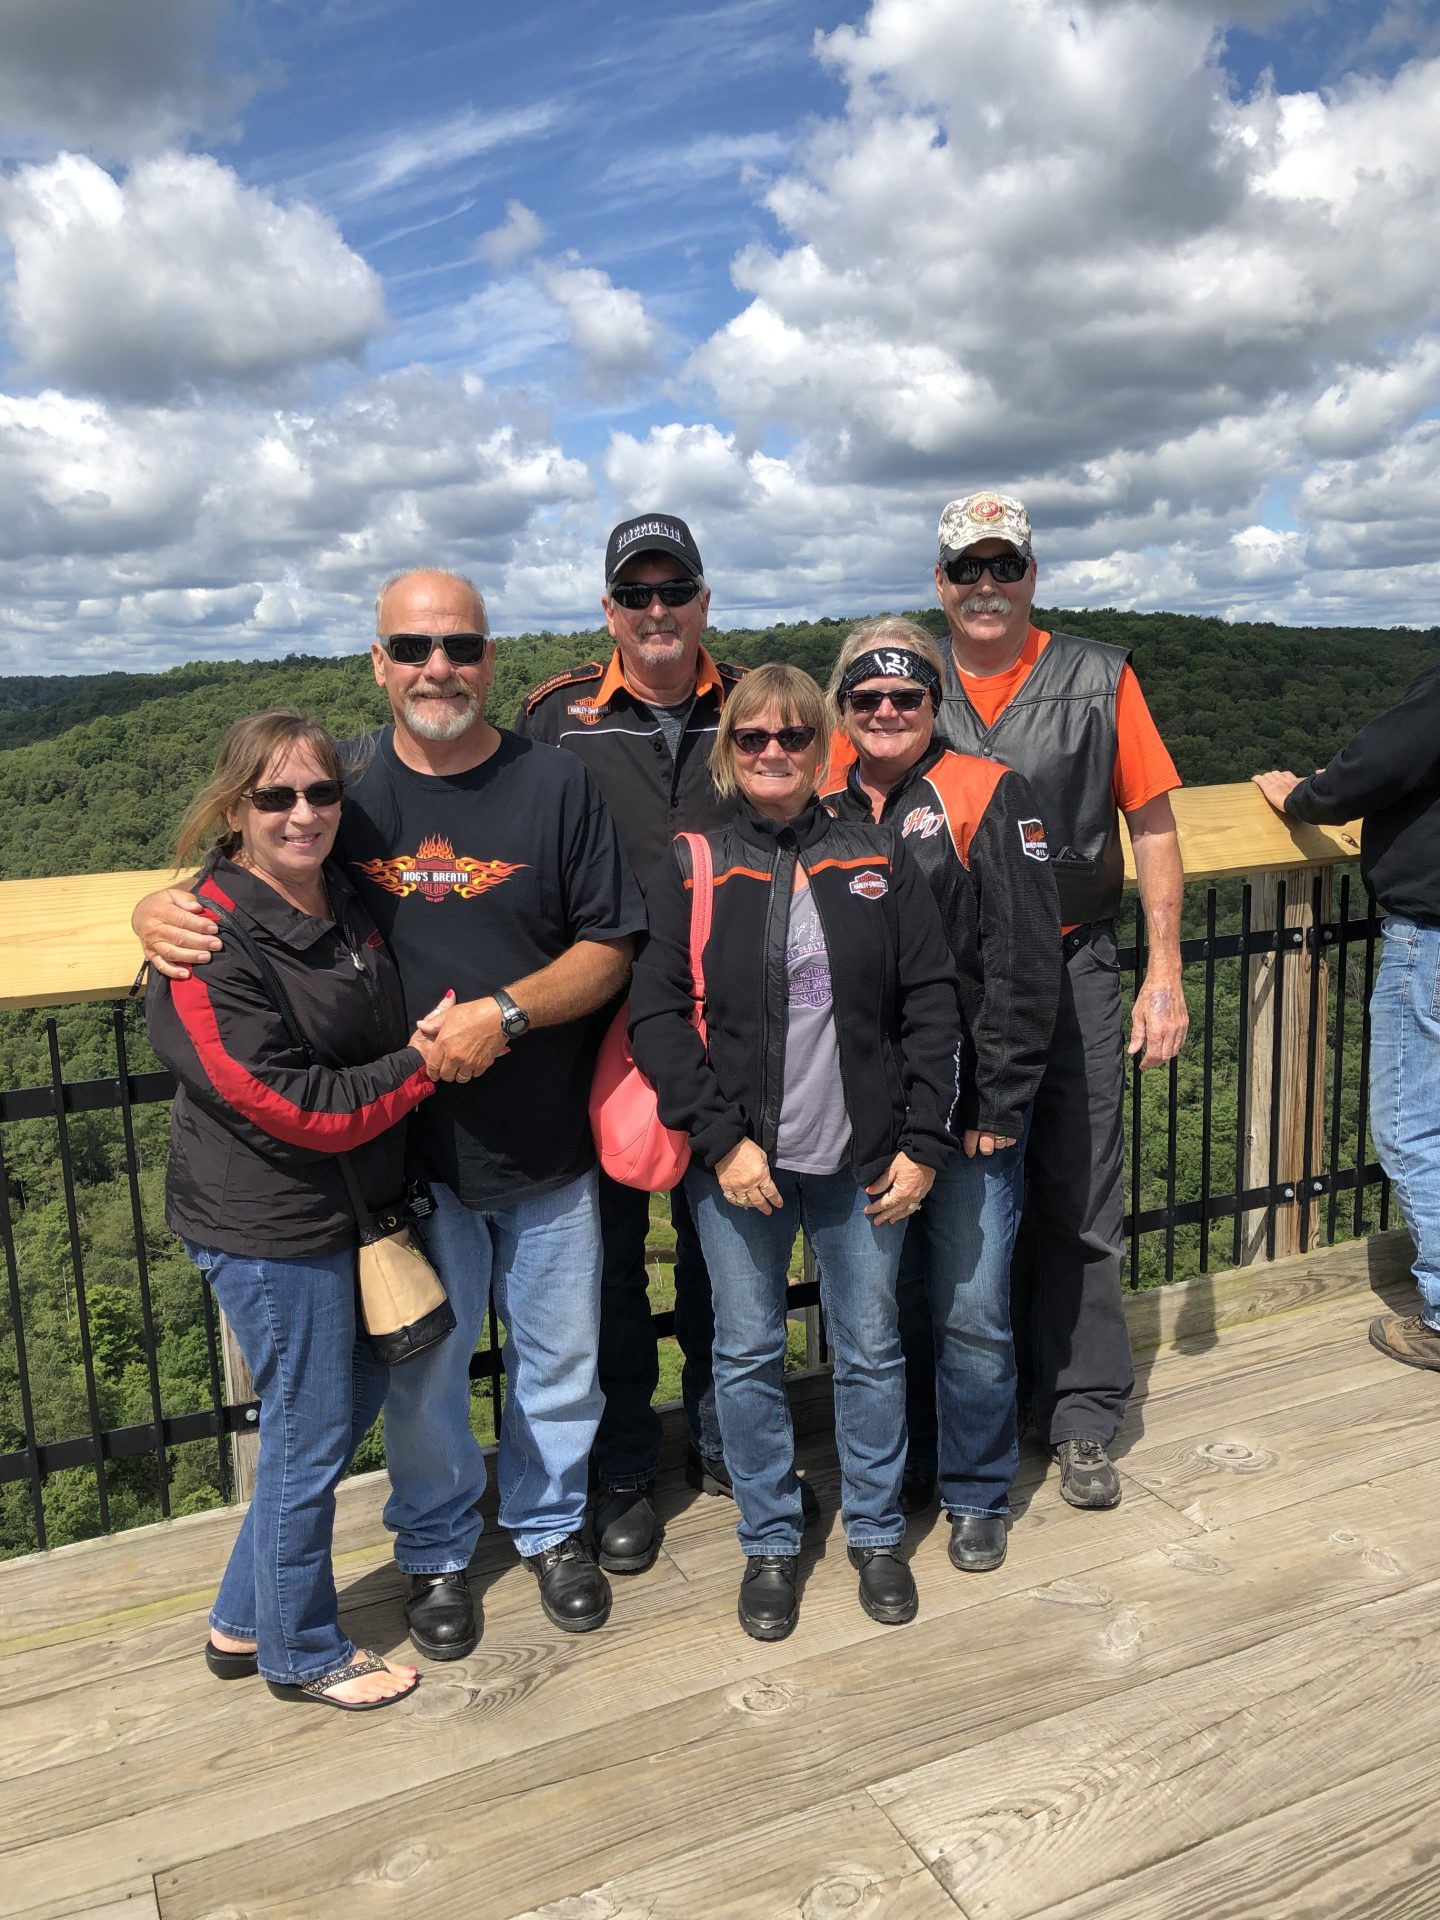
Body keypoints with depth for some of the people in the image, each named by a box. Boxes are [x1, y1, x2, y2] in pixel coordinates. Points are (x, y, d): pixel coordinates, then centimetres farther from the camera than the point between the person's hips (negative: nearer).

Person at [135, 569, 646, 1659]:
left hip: (549, 1150, 0)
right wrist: (159, 912, -14)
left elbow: (609, 950, -5)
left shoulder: (558, 785, -5)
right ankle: (436, 1549, 41)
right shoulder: (341, 788, -3)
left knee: (561, 1358, 17)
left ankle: (552, 1525, 43)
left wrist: (506, 1012, -21)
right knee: (423, 1368, 15)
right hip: (408, 1148, 0)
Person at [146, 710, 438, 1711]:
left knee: (356, 1397, 19)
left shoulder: (349, 898, 3)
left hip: (358, 1206, 8)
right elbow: (290, 1109, -24)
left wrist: (448, 1033, 2)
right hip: (274, 1231, -8)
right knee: (312, 1438, 7)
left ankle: (243, 1620, 39)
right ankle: (302, 1653, 33)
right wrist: (421, 1064, -17)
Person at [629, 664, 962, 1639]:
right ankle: (771, 1541, 32)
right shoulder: (692, 869, 0)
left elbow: (932, 1002, 2)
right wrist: (720, 1138, -13)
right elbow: (655, 1013, -5)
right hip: (739, 1160, 0)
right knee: (749, 1354, 11)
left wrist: (923, 1141, -3)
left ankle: (877, 1530, 35)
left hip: (863, 1157, 1)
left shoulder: (879, 860, 3)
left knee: (872, 1349, 14)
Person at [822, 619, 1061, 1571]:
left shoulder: (989, 795, -3)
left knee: (971, 1311, 2)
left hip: (967, 1105, -3)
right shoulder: (822, 806, 8)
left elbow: (1025, 964, -7)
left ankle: (977, 1492, 25)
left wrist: (996, 1104, -11)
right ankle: (901, 1470, 36)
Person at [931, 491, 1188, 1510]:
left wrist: (1165, 974, -2)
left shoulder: (1099, 680, 1)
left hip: (1072, 974, -1)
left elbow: (1152, 827, 3)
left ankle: (1081, 1417, 23)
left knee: (1078, 1204, 7)